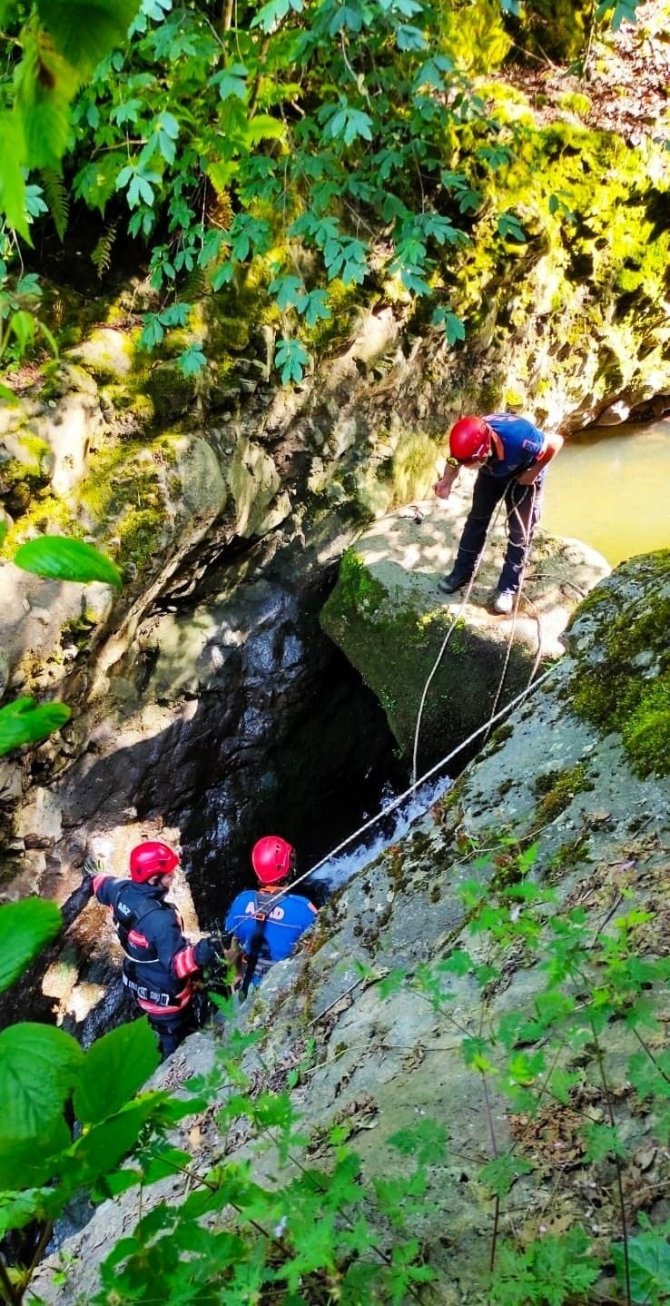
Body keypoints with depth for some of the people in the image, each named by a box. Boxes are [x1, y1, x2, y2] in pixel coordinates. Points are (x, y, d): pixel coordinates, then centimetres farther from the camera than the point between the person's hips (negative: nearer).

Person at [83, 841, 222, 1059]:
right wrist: (197, 955, -57)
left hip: (138, 982, 8)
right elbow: (174, 963, -40)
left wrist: (94, 875, 32)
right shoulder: (160, 920, -39)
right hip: (164, 996, -8)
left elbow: (103, 886, 10)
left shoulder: (122, 891, -15)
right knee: (176, 1042, 17)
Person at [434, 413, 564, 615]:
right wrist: (447, 481, -34)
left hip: (524, 476, -3)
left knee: (520, 532, -1)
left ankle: (509, 588, 11)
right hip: (491, 473, 3)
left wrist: (534, 472, -24)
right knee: (476, 519, 9)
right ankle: (462, 572, 25)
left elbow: (556, 443, -28)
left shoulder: (520, 439, -46)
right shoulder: (470, 442, -36)